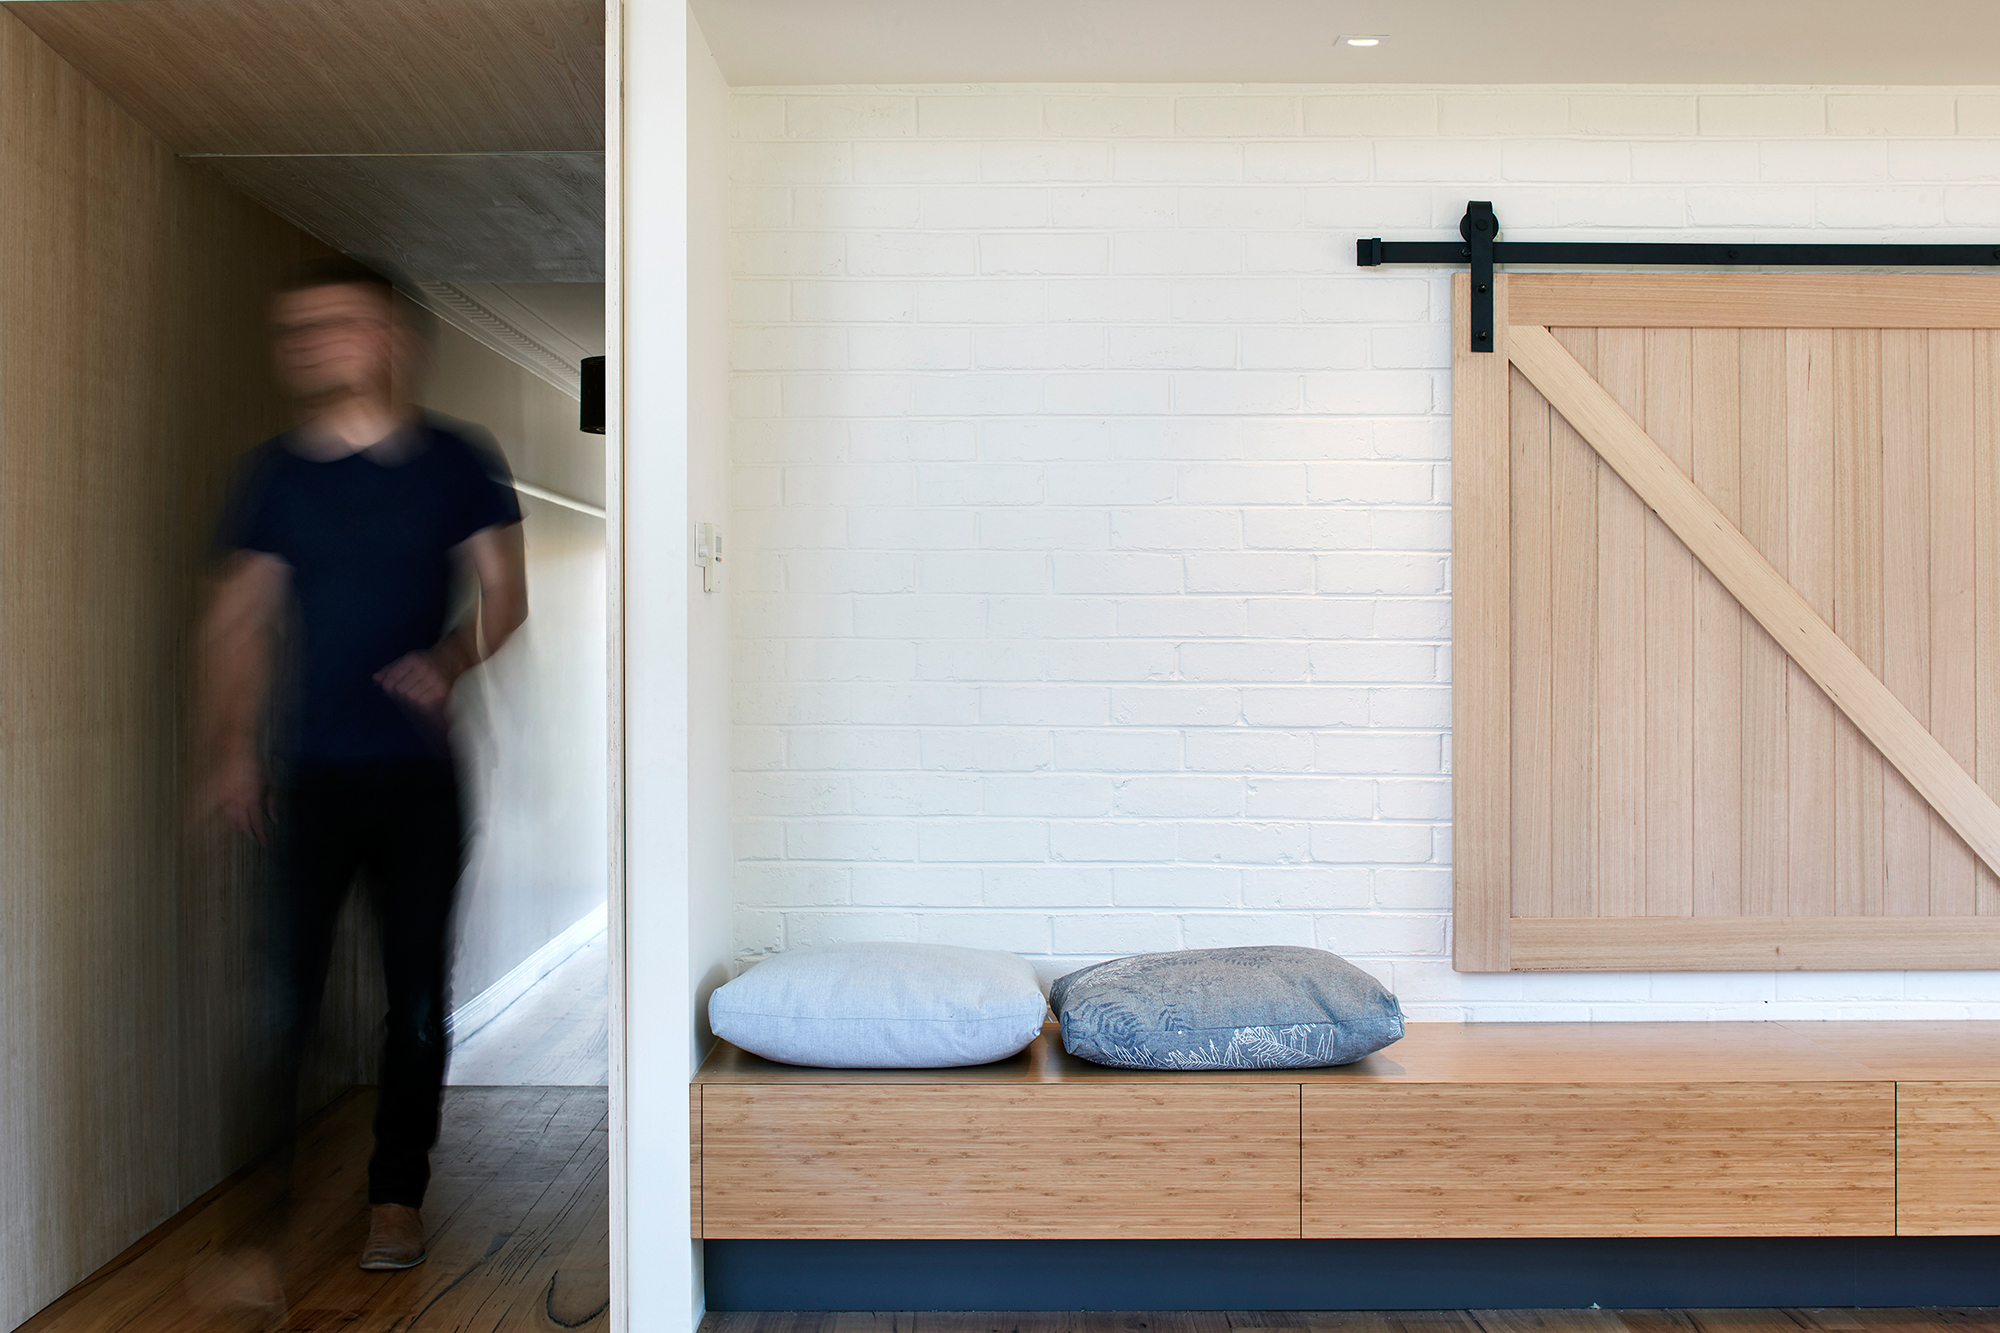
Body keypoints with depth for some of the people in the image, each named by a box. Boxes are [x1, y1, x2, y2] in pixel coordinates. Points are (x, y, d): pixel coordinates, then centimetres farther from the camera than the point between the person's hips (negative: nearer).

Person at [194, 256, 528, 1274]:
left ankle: (398, 1197, 20)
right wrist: (228, 750, -1)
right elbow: (238, 618, 7)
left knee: (416, 984, 5)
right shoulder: (275, 473, 6)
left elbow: (506, 592, 2)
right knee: (286, 976, 1)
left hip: (419, 768, -1)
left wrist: (449, 660, -18)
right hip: (307, 769, 1)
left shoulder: (456, 461, 2)